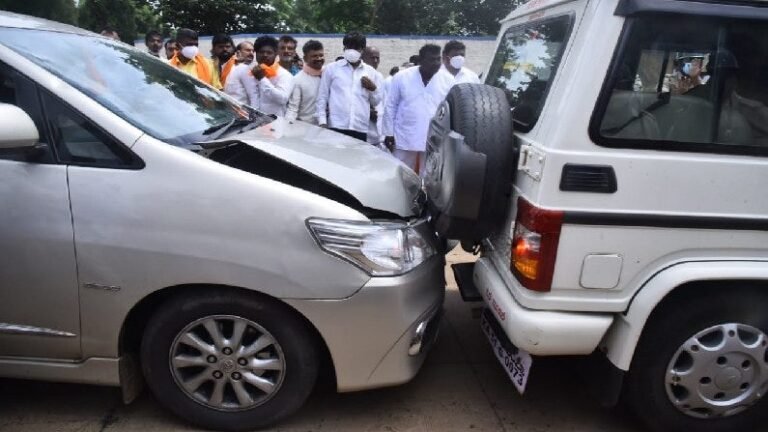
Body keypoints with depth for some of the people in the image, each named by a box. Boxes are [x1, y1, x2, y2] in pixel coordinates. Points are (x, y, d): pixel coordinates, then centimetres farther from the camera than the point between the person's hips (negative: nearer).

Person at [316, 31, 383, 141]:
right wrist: (322, 122, -1)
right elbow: (322, 97, 8)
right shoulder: (332, 68, 8)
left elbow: (376, 102, 16)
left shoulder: (371, 72, 12)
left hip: (360, 129, 2)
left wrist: (373, 89, -3)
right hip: (336, 127, -1)